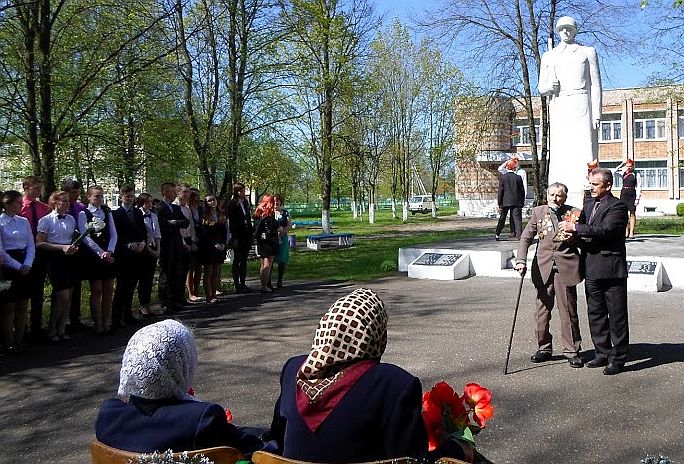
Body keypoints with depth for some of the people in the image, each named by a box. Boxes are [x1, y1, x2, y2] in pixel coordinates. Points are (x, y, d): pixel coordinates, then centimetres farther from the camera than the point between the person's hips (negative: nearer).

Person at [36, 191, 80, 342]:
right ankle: (51, 330, 8)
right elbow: (39, 243, -10)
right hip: (54, 259, -6)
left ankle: (61, 329, 19)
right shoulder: (46, 220, -6)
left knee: (68, 296, 7)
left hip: (69, 258, 6)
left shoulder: (71, 219, 10)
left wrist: (75, 247, -2)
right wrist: (62, 247, -18)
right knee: (63, 295, -9)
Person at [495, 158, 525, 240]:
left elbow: (500, 191, -3)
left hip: (505, 202, 0)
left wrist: (499, 203, 2)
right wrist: (522, 203, 9)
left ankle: (497, 234, 23)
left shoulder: (502, 177, -4)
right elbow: (522, 191, 2)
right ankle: (519, 235, -8)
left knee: (502, 219, 13)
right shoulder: (518, 177, -1)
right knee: (517, 218, 0)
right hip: (516, 202, 0)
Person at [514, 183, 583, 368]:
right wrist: (521, 260, -7)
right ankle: (544, 348, 22)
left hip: (566, 268, -2)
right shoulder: (538, 212, 9)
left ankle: (572, 351, 13)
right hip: (543, 268, 2)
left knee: (568, 311, 1)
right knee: (542, 310, 8)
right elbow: (526, 237, 6)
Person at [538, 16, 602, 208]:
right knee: (560, 153, -6)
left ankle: (584, 198, -16)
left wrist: (596, 114, -3)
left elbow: (595, 85, 8)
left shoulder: (588, 52, 14)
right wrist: (550, 86, -7)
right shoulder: (548, 56, 20)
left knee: (583, 151, -11)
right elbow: (541, 89, 18)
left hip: (581, 106, -2)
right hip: (558, 108, 2)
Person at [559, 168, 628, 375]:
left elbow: (605, 230, -24)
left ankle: (618, 358, 10)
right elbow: (584, 231, 22)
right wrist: (571, 230, 0)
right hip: (592, 270, 8)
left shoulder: (617, 206, -10)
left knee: (617, 315, 2)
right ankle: (602, 353, 26)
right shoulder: (589, 204, 15)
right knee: (595, 314, 14)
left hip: (611, 269, -8)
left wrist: (575, 228, -24)